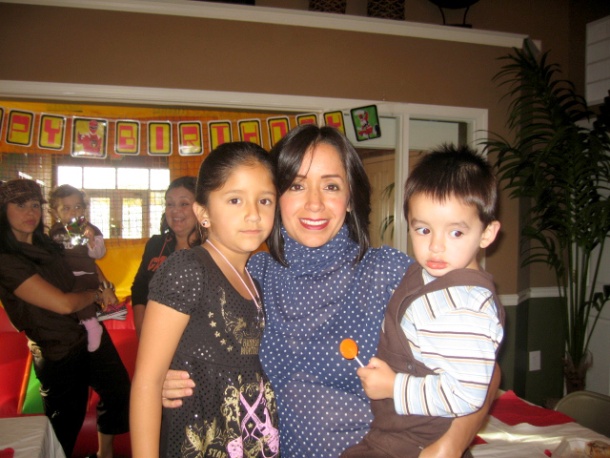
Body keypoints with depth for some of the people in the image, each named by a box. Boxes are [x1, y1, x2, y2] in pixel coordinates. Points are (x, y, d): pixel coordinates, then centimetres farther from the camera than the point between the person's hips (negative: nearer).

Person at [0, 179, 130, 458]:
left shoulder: (48, 245, 4)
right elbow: (63, 303, -26)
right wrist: (94, 294, -8)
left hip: (91, 335, 8)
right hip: (59, 354, -8)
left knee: (118, 391, 20)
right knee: (66, 424, 10)